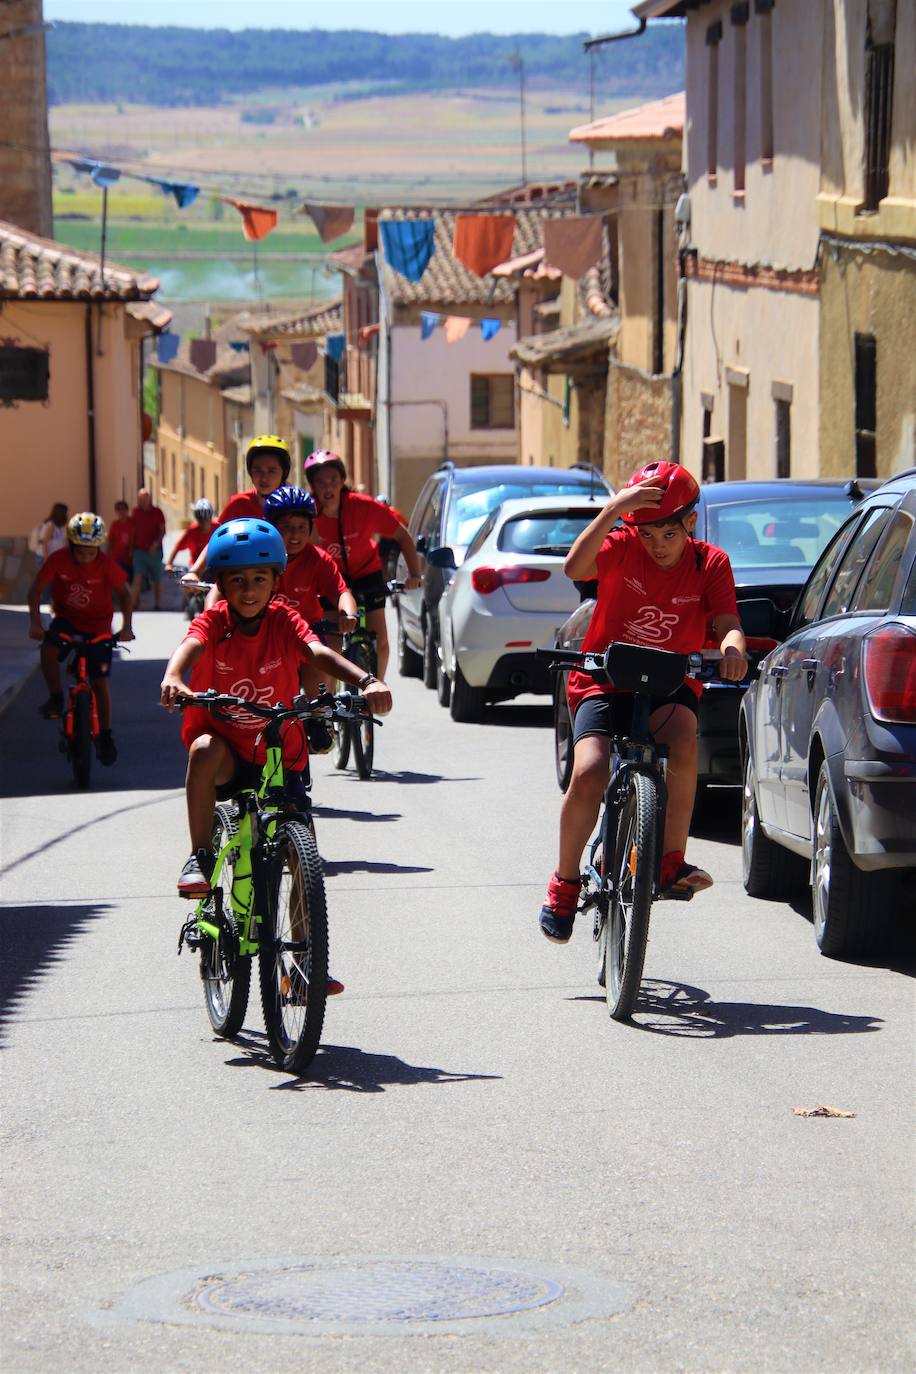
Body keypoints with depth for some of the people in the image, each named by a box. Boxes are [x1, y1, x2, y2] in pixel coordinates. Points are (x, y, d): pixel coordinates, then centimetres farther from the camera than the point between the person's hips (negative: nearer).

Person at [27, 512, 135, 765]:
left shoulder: (106, 564, -19)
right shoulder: (59, 560, -18)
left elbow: (124, 594, -9)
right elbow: (36, 589, -15)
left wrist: (126, 626, -21)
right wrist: (35, 622, -27)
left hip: (97, 626, -1)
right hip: (66, 619, 1)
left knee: (99, 682, 0)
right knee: (49, 649, -32)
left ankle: (105, 736, 13)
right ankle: (56, 699, -14)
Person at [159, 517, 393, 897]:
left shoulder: (284, 621, -9)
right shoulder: (213, 622, -11)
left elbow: (319, 653, -27)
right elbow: (190, 646, -34)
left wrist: (367, 681, -48)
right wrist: (172, 679, -59)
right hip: (226, 751, -2)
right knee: (205, 749, -36)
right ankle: (200, 857, -27)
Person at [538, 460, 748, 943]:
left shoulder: (710, 564, -2)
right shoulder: (624, 547, -9)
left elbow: (727, 624, -13)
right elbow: (575, 567, -29)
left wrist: (732, 646, -37)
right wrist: (614, 509, -38)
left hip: (670, 685, 1)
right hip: (604, 682, -1)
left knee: (682, 739, -34)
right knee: (589, 774, -24)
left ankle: (672, 861, -22)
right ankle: (565, 882, 0)